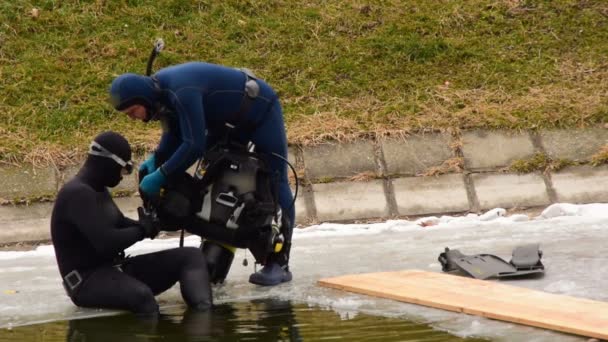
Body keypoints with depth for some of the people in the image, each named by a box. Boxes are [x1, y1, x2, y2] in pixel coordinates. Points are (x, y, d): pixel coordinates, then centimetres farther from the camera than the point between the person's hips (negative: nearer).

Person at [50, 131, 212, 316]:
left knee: (191, 256, -6)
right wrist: (142, 230, -10)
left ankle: (204, 315, -32)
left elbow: (119, 224, 27)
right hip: (88, 281, -10)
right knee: (140, 294, -42)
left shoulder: (98, 189, 14)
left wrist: (145, 225, 3)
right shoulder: (77, 194, -19)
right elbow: (105, 242, -28)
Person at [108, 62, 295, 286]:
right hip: (232, 118, 10)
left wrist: (161, 176, -34)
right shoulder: (159, 89, -8)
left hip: (261, 109, -10)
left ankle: (279, 263, -11)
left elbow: (194, 145, -39)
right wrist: (156, 160, -14)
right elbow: (174, 134, 3)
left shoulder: (182, 92, -37)